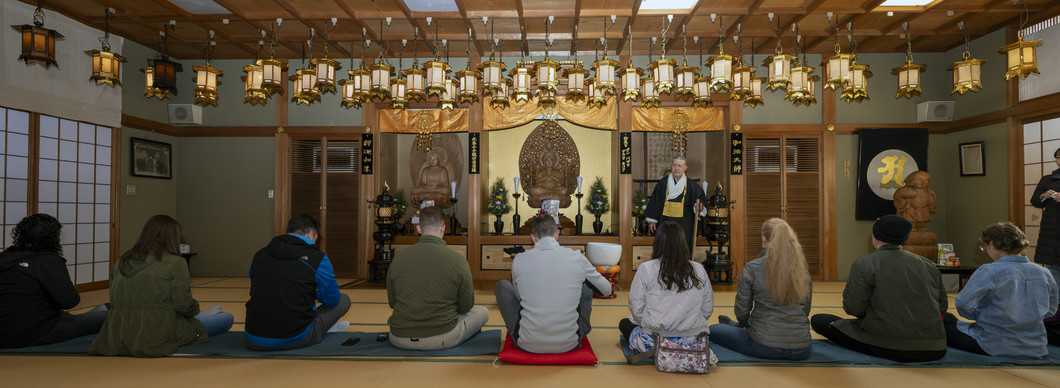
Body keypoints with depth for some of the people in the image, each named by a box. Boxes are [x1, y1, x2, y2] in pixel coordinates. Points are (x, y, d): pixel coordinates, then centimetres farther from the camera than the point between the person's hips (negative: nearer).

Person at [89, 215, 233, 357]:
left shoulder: (120, 263, 11)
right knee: (227, 318, 2)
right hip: (156, 337, -7)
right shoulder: (175, 262, -7)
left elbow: (115, 302, 16)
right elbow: (183, 305, -10)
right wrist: (195, 306, 13)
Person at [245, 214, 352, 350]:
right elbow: (332, 299, 3)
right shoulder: (318, 259, -8)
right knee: (344, 300, 15)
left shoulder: (260, 255, 8)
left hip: (255, 341, 4)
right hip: (295, 340, -4)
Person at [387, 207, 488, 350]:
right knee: (482, 312, 20)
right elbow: (466, 307, -4)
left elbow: (391, 303, 5)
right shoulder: (458, 260, -14)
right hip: (440, 338, -4)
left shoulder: (399, 257, -7)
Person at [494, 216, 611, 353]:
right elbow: (607, 290, 12)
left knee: (501, 285, 20)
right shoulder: (577, 258, -5)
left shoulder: (519, 260, -5)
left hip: (527, 345, 0)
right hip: (568, 345, 1)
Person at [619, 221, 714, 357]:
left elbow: (637, 309, -4)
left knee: (624, 323, 24)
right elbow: (707, 310, 6)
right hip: (692, 341, 3)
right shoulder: (699, 270, 0)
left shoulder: (646, 269, -8)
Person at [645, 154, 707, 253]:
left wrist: (700, 207, -18)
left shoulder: (691, 185, -1)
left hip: (684, 224, -1)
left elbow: (701, 198, 5)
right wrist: (652, 220, 3)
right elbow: (655, 202, 4)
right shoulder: (663, 183, 1)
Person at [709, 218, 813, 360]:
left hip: (765, 347, -5)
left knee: (713, 330, 14)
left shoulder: (751, 268, -11)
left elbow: (742, 312, -4)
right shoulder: (802, 269, 1)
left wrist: (744, 323, 18)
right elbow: (806, 310, 13)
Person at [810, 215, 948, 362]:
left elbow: (854, 309, -10)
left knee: (818, 320, 4)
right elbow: (942, 307, 13)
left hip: (890, 347, -6)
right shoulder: (929, 265, 8)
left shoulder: (864, 264, -8)